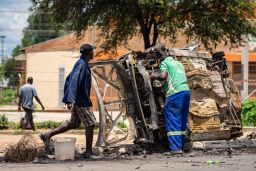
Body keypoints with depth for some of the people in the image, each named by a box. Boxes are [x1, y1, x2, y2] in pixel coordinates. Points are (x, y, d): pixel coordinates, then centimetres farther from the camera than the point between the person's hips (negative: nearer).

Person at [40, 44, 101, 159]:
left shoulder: (80, 63, 15)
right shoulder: (82, 64, -15)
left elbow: (68, 80, 21)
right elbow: (74, 81, -25)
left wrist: (67, 98, 23)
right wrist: (72, 100, -30)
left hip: (77, 100, 10)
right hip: (81, 101, -10)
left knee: (73, 124, 14)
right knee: (90, 124, -3)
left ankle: (47, 135, 13)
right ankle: (88, 152, 3)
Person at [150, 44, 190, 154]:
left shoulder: (165, 63, 3)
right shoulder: (178, 63, 26)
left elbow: (163, 76, -13)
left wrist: (154, 76, 6)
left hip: (175, 93, -7)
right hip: (186, 90, 7)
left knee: (173, 121, -6)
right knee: (182, 121, 11)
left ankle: (175, 148, -12)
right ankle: (181, 146, 11)